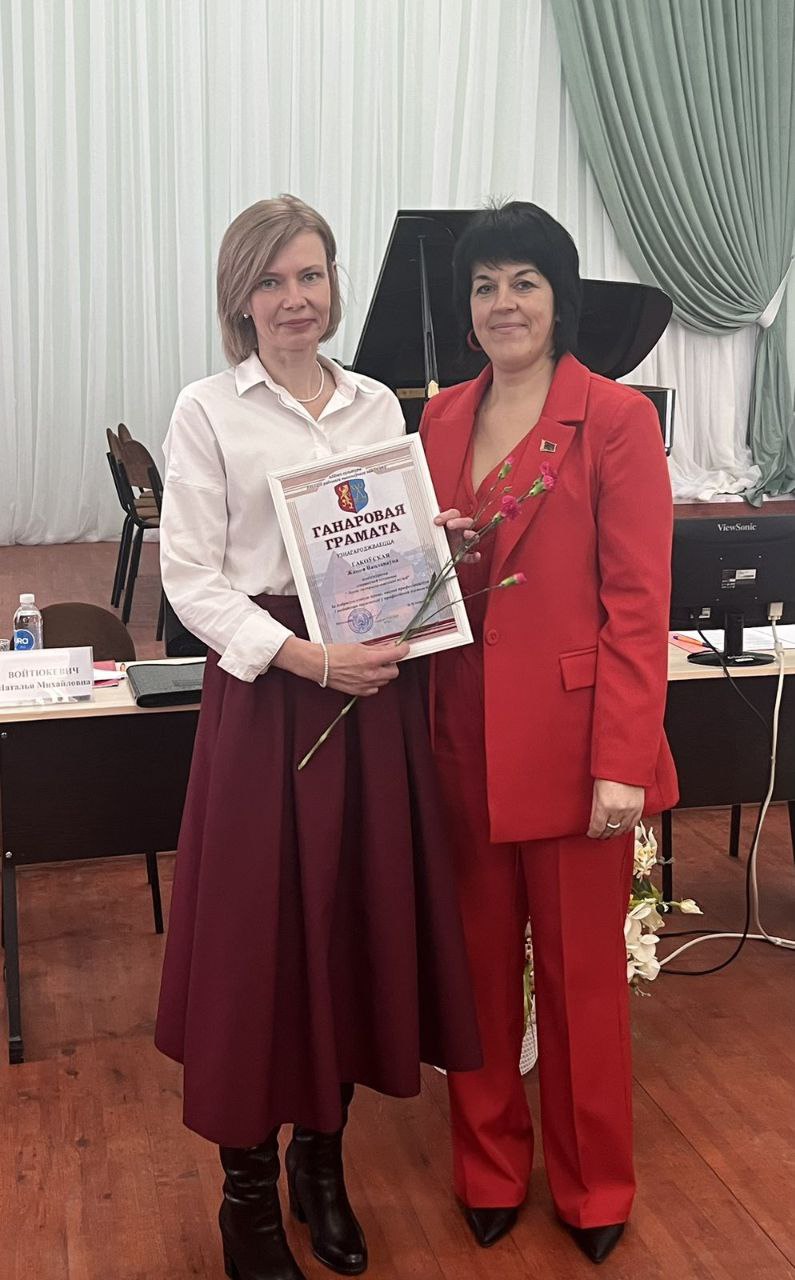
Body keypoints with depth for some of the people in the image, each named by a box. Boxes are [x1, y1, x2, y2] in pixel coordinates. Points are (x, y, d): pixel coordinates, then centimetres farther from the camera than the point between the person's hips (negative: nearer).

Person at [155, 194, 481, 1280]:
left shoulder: (379, 405, 11)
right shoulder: (209, 412, -2)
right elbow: (190, 577, -7)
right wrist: (309, 657, -18)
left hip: (376, 690, 4)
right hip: (264, 689, -4)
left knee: (361, 918, 10)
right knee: (257, 931, 2)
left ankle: (322, 1158, 31)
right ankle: (249, 1190, 22)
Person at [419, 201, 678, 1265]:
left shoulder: (616, 419, -7)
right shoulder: (442, 420, 10)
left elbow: (638, 605, -11)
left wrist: (621, 763, -16)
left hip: (571, 741, -4)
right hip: (464, 738, 5)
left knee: (582, 968, 9)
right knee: (480, 958, 14)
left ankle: (593, 1188, 31)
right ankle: (489, 1168, 34)